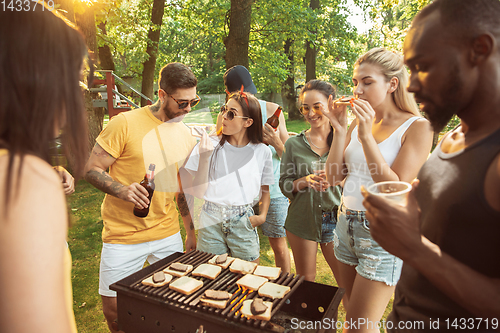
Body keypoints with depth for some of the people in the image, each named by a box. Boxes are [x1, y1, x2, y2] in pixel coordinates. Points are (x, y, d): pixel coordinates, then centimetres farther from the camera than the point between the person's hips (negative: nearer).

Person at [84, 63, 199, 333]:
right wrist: (122, 190, -27)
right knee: (113, 308, 7)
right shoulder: (125, 123, -12)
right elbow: (91, 169, -8)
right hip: (124, 236, -3)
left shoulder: (186, 136, 4)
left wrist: (191, 233, 12)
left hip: (168, 234, 4)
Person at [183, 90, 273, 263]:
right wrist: (204, 158, -17)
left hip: (243, 222, 1)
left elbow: (265, 190, 11)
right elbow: (199, 192, -7)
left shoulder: (261, 151, -1)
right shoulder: (211, 145, -5)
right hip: (211, 220, 0)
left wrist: (262, 215, -5)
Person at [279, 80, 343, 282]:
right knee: (305, 282, 14)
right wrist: (306, 180, -16)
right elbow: (284, 185, 3)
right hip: (302, 220, 1)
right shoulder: (294, 144, 2)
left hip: (335, 219, 0)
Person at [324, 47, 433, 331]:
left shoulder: (417, 128, -10)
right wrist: (339, 130, -8)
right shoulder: (358, 122, 7)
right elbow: (335, 176, 3)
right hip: (347, 223, 6)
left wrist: (366, 136, -22)